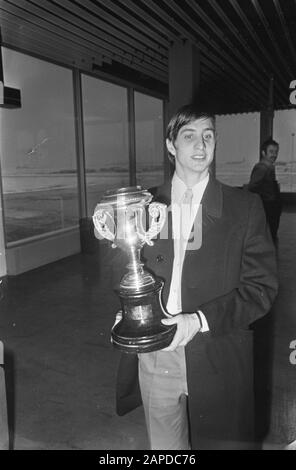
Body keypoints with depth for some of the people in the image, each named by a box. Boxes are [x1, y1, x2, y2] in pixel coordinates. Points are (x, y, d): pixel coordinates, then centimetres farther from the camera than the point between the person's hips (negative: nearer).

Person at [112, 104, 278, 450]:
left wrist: (200, 320, -18)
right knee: (163, 447, 18)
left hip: (217, 360, -1)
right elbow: (125, 272, 8)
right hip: (155, 357, 2)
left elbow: (262, 286, -7)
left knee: (218, 440, 15)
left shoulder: (245, 207, -3)